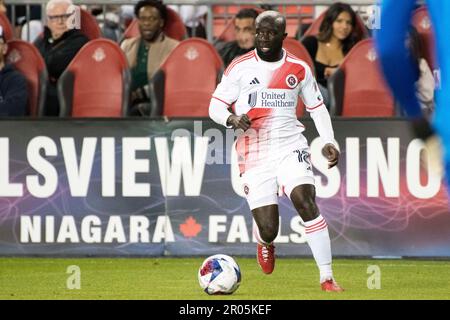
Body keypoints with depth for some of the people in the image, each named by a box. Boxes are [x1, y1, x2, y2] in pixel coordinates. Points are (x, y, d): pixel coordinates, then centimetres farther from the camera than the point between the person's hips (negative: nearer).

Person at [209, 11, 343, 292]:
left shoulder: (299, 69, 5)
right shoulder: (241, 67, 0)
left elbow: (317, 107, 16)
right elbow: (215, 106, 1)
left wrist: (329, 142, 2)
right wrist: (232, 119, -21)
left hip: (290, 146, 1)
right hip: (254, 153, -1)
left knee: (306, 203, -25)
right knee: (268, 230, -5)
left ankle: (327, 277, -19)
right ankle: (265, 242, 36)